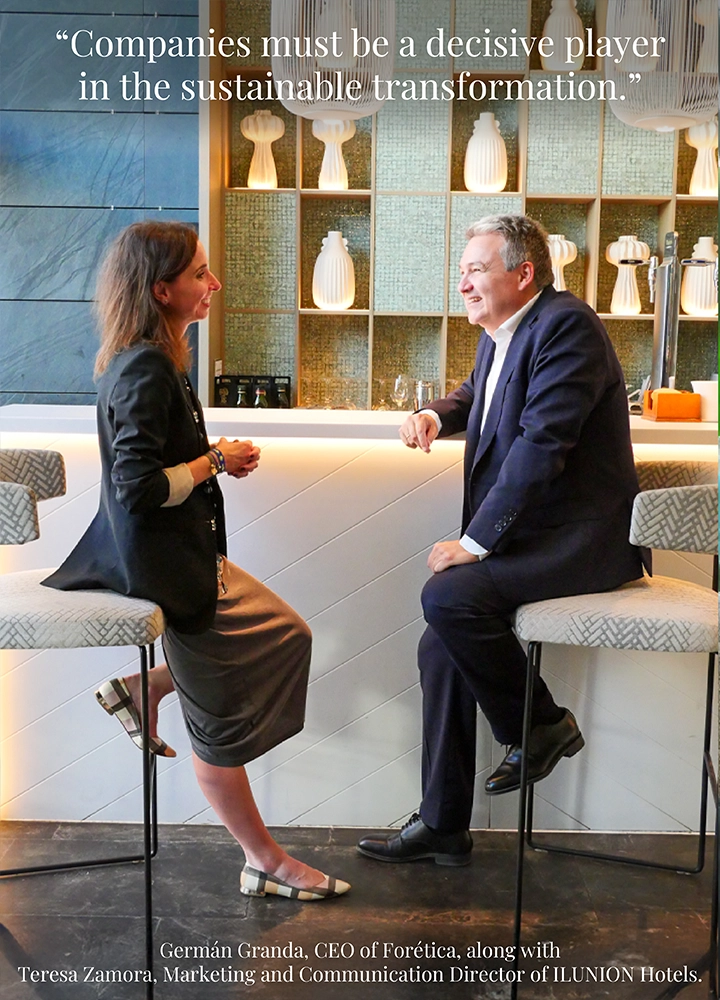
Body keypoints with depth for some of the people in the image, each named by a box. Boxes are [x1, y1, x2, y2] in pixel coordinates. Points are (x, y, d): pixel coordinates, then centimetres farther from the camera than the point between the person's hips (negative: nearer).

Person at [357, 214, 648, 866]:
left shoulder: (566, 325, -15)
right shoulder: (499, 336, 14)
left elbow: (542, 444, -24)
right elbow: (478, 394, 37)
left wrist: (476, 542, -23)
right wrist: (437, 415, 13)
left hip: (579, 538, -9)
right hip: (530, 536, 9)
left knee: (448, 597, -28)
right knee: (440, 649, -1)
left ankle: (542, 726, -3)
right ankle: (442, 827, 10)